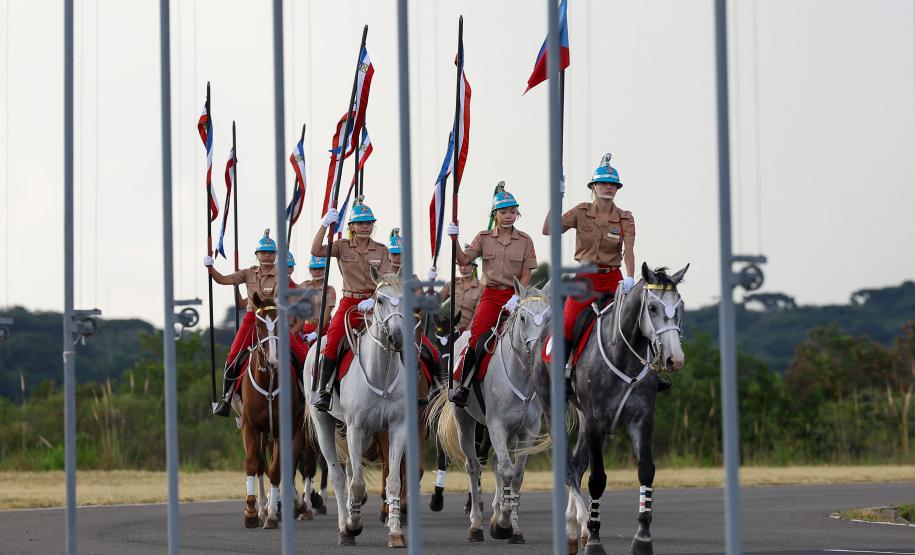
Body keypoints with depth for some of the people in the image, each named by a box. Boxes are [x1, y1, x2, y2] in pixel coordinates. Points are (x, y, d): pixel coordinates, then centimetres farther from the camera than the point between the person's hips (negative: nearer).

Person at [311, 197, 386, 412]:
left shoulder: (381, 250, 8)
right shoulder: (342, 247, 7)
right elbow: (316, 251, -8)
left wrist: (373, 300, -17)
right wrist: (325, 225, -16)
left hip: (374, 303, 0)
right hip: (349, 302, 0)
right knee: (333, 335, -22)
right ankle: (323, 392, -19)